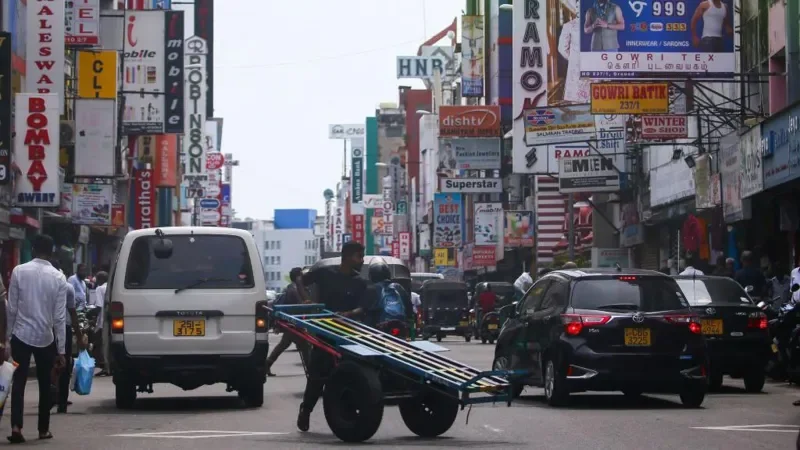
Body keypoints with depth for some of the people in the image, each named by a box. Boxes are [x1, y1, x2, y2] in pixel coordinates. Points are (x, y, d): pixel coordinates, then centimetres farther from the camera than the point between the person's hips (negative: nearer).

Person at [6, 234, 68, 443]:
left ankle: (16, 426, -14)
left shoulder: (19, 271, -5)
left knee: (18, 382, 2)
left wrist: (8, 334, 7)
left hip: (21, 335, 0)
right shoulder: (58, 277, -5)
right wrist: (61, 349, -1)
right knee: (44, 384, 13)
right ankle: (43, 429, 19)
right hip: (45, 338, 0)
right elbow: (59, 316, -5)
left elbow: (12, 308, -4)